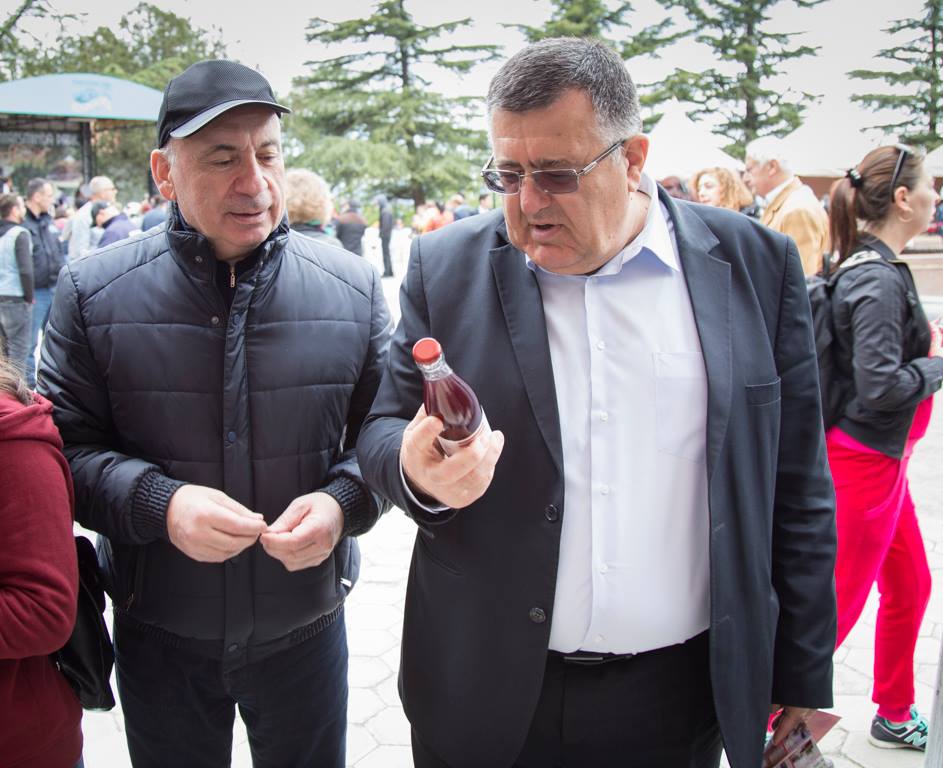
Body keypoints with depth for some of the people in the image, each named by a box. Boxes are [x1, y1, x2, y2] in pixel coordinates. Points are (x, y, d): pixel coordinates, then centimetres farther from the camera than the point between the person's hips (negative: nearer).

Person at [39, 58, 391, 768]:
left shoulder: (353, 287, -5)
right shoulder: (95, 292, -7)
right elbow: (66, 447, -6)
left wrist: (343, 502, -20)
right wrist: (159, 503, -23)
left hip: (307, 629, 1)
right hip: (157, 636, 0)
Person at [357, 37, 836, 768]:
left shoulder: (756, 262, -4)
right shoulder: (447, 265, -4)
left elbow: (796, 490, 0)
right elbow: (383, 430, 2)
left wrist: (804, 677, 3)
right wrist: (418, 471, -22)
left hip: (681, 698, 1)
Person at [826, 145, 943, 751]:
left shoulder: (877, 268, 8)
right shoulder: (878, 279, -21)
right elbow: (880, 387, -26)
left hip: (881, 457, 10)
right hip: (866, 461, -10)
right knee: (838, 607, 2)